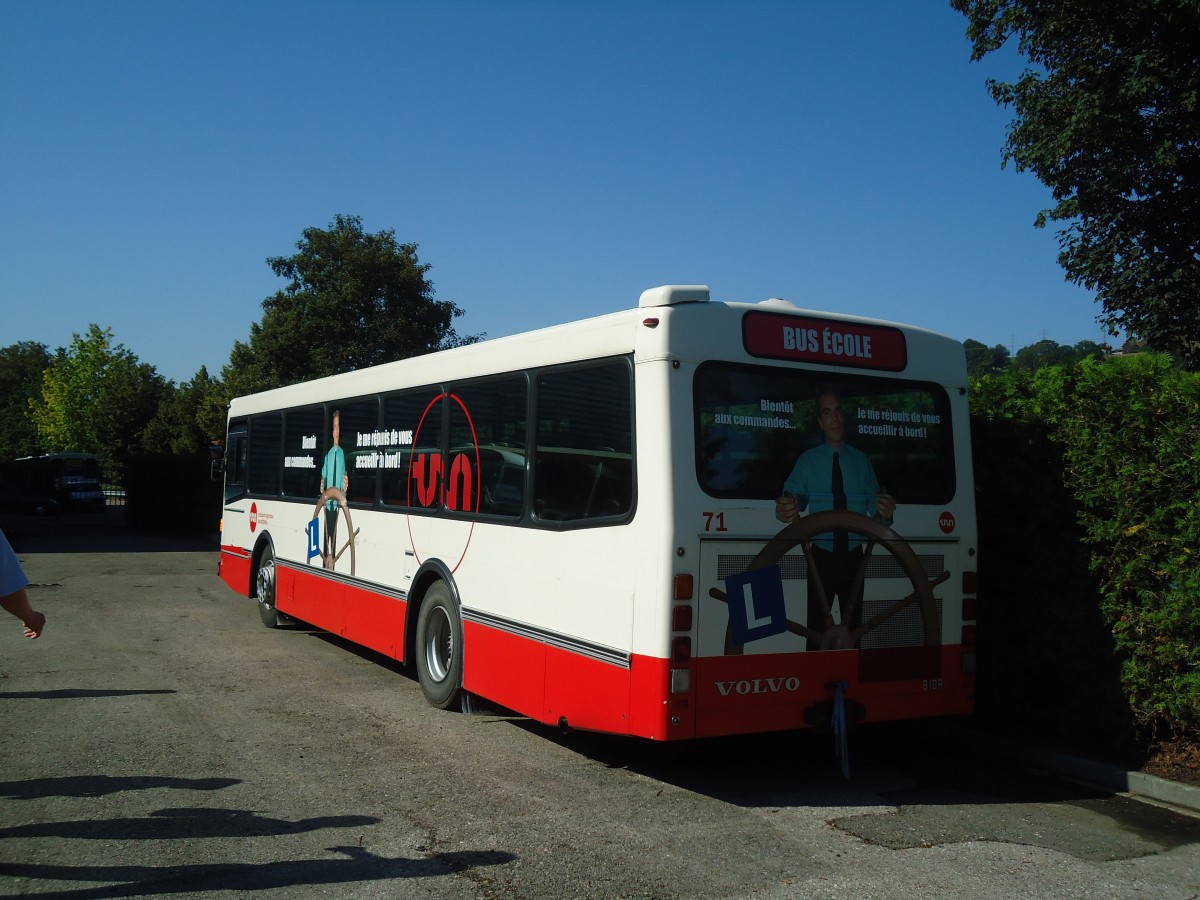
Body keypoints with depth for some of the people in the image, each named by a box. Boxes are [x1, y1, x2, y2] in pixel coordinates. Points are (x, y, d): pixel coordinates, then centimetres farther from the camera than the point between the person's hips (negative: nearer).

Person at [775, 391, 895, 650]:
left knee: (853, 626, 11)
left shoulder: (862, 461, 5)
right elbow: (792, 497, -14)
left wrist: (884, 514, -24)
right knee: (816, 627, -4)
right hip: (821, 557, -2)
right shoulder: (808, 460, 0)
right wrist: (786, 510, -38)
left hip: (854, 557, 2)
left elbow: (875, 510, 0)